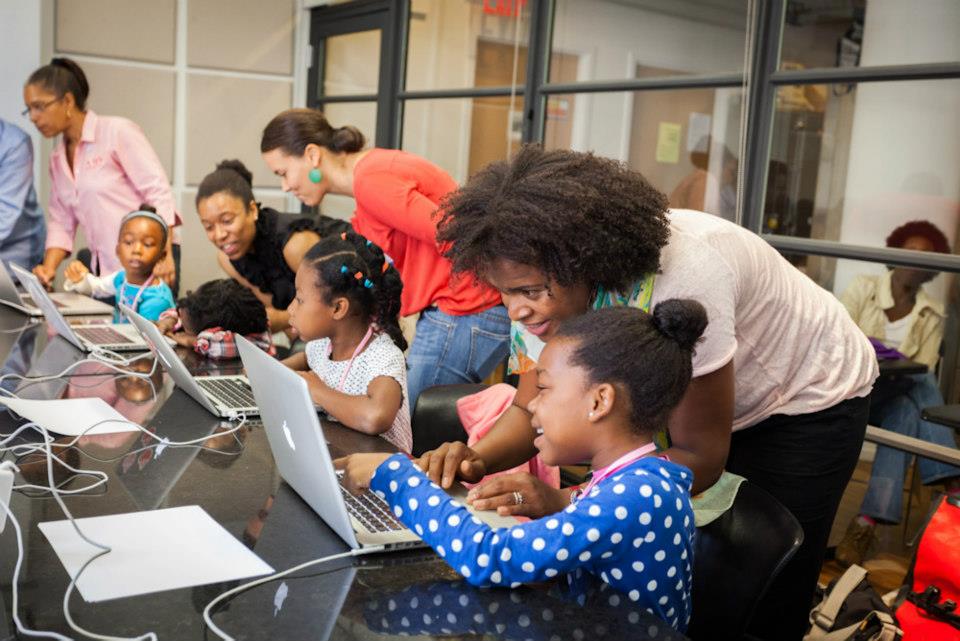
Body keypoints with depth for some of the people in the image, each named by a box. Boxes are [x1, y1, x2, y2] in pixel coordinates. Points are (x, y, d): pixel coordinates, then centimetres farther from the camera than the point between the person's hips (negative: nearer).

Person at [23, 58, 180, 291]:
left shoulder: (118, 131, -6)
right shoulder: (57, 159, 16)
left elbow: (158, 192, -12)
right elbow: (61, 222, 16)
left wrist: (165, 255, -20)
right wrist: (49, 267, -1)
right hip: (103, 267, 6)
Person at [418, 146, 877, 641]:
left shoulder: (678, 276, -40)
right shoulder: (544, 281, -20)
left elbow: (699, 458, -33)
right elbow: (531, 409, -10)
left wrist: (566, 502, -44)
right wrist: (478, 460, -32)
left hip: (808, 400, -5)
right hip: (700, 401, 5)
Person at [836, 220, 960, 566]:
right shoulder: (862, 288, 0)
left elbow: (922, 370, -2)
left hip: (897, 398, 3)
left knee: (907, 410, -35)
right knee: (922, 384, -30)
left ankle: (867, 521, -44)